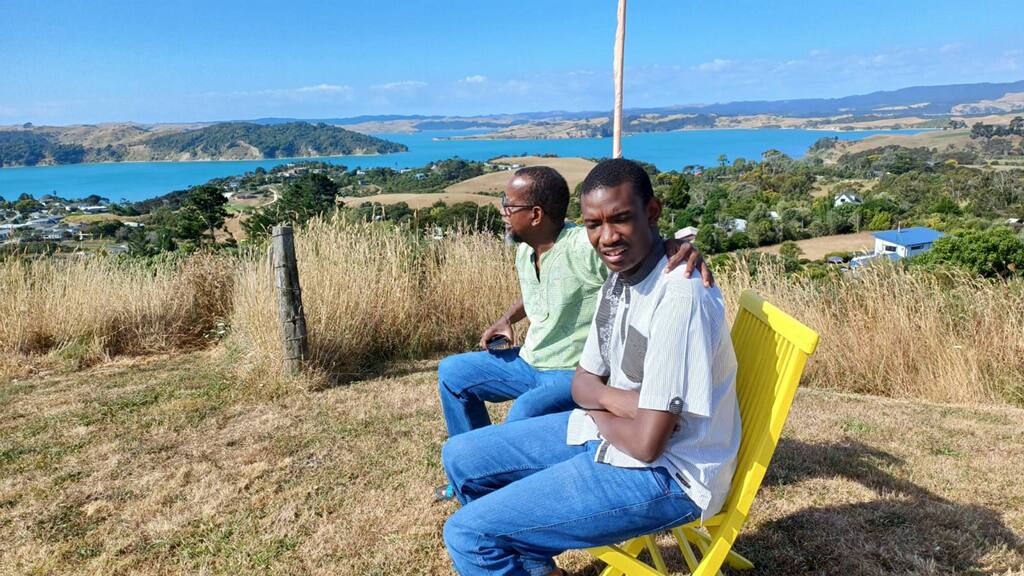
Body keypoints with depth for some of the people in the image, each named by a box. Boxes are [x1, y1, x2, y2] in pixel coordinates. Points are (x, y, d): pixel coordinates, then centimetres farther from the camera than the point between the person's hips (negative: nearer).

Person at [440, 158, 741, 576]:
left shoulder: (679, 297, -27)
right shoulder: (619, 280, 2)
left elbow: (647, 443, -27)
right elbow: (583, 381, 10)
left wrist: (598, 409, -6)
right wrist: (618, 399, -13)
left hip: (665, 475, -9)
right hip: (611, 433, 9)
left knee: (468, 534, -15)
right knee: (461, 457, 13)